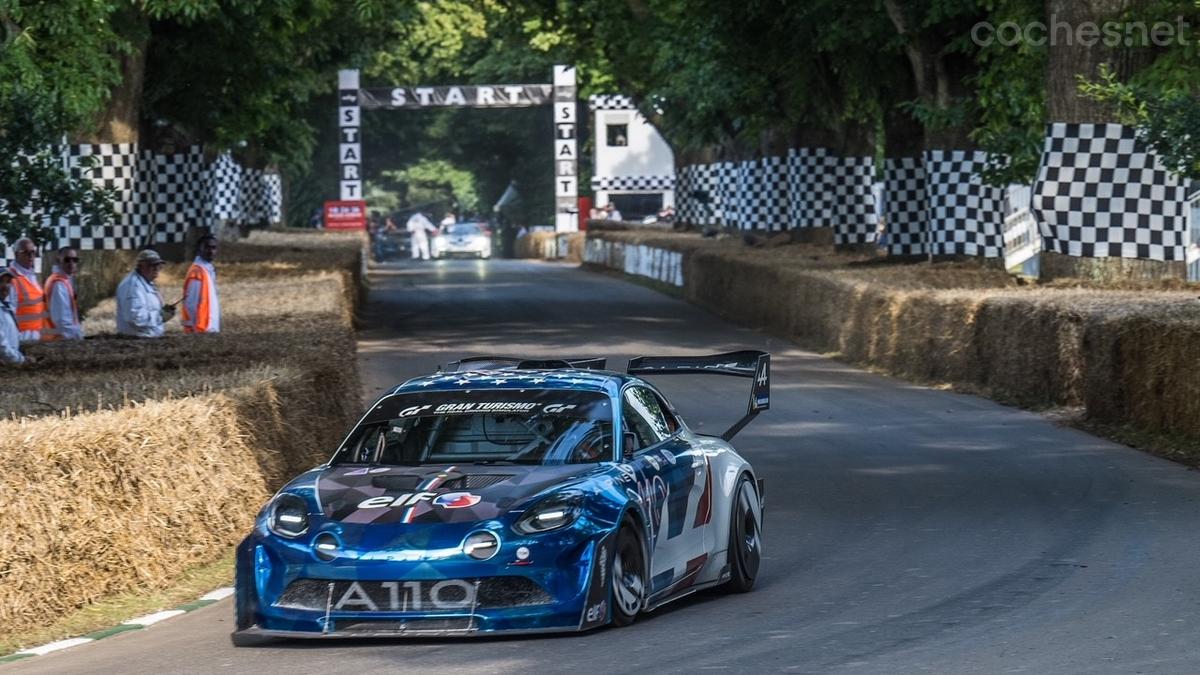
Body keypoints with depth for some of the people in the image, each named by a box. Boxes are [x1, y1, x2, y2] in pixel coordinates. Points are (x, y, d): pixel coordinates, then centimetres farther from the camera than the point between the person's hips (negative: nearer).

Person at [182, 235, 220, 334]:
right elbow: (191, 304, -18)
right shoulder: (197, 271, -13)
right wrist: (199, 328, -17)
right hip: (200, 330, -9)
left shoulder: (209, 269, 14)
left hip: (210, 329, 9)